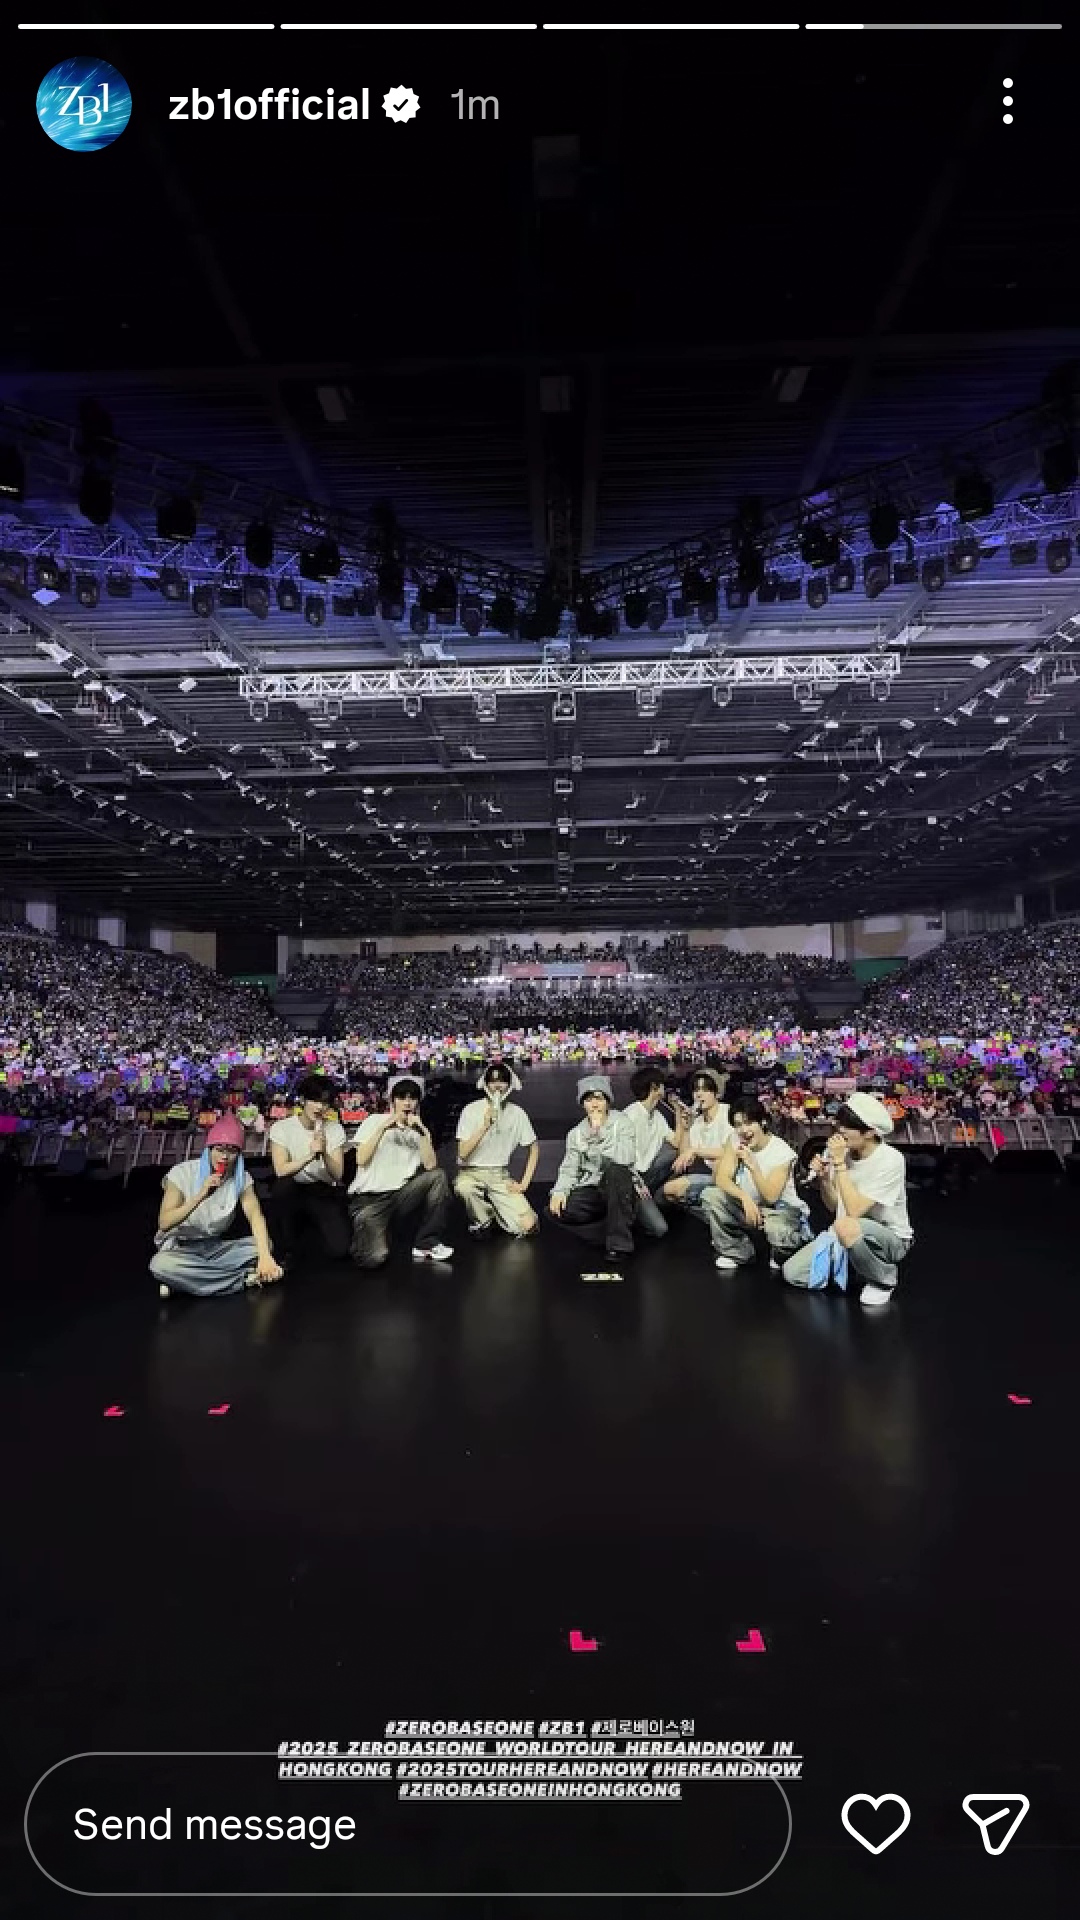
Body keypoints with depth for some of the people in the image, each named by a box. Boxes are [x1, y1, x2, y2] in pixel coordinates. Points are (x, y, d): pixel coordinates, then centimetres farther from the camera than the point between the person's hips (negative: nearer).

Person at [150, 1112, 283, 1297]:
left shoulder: (242, 1178, -4)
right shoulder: (182, 1173, -13)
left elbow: (255, 1216, -17)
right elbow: (164, 1223, -20)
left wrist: (265, 1257, -34)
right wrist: (200, 1196, -33)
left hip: (216, 1247, 3)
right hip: (180, 1248, -3)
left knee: (265, 1246, -19)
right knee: (160, 1265, -37)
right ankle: (245, 1278, -27)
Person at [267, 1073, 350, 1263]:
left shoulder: (335, 1129, 0)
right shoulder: (281, 1128, -6)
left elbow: (338, 1175, -8)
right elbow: (281, 1171, -20)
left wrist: (324, 1153, -27)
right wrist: (310, 1155, -35)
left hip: (326, 1193, 0)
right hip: (295, 1193, 0)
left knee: (339, 1250, -23)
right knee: (283, 1185, -37)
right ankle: (287, 1251, -16)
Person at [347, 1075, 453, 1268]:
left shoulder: (419, 1130, 11)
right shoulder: (374, 1121, 3)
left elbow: (430, 1166, -5)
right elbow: (361, 1160, -11)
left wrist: (423, 1133, -15)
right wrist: (383, 1127, -16)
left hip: (400, 1196, 4)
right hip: (368, 1198, -4)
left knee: (438, 1176, -21)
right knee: (374, 1258, -27)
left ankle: (426, 1244, -8)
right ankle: (366, 1235, 12)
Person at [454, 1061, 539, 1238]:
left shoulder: (517, 1113, -2)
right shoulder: (471, 1110, -8)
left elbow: (534, 1149, 9)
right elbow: (463, 1154, -15)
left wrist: (524, 1183, -1)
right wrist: (485, 1126, -26)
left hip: (500, 1175, 2)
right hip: (471, 1172, -1)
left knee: (528, 1225, -18)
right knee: (463, 1187, -39)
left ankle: (493, 1212, 15)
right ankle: (483, 1220, -5)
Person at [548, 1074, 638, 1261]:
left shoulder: (621, 1123, -4)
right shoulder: (576, 1133, 9)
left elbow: (625, 1158, -22)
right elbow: (569, 1169, 4)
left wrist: (599, 1131, -19)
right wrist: (559, 1191, -15)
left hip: (620, 1190, -3)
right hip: (591, 1191, 4)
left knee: (613, 1166, -36)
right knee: (555, 1210, -23)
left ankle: (619, 1240, -27)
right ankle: (614, 1231, -8)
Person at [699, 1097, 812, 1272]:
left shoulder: (782, 1152, -20)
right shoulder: (735, 1140, -7)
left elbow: (771, 1197, -26)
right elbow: (721, 1178, -15)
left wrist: (752, 1164, -36)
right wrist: (745, 1197, -32)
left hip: (780, 1208, -5)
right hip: (747, 1206, 5)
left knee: (778, 1231, -39)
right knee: (710, 1195, -19)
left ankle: (780, 1257, 2)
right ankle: (736, 1252, 2)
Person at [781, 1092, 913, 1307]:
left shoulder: (891, 1160, -22)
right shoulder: (844, 1152, -6)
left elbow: (854, 1211, -30)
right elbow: (833, 1207, 4)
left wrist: (840, 1164, -28)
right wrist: (823, 1178, -14)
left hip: (890, 1239, -6)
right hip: (852, 1234, 6)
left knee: (845, 1226, -39)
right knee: (792, 1272, -7)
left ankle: (884, 1279, -10)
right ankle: (859, 1265, 12)